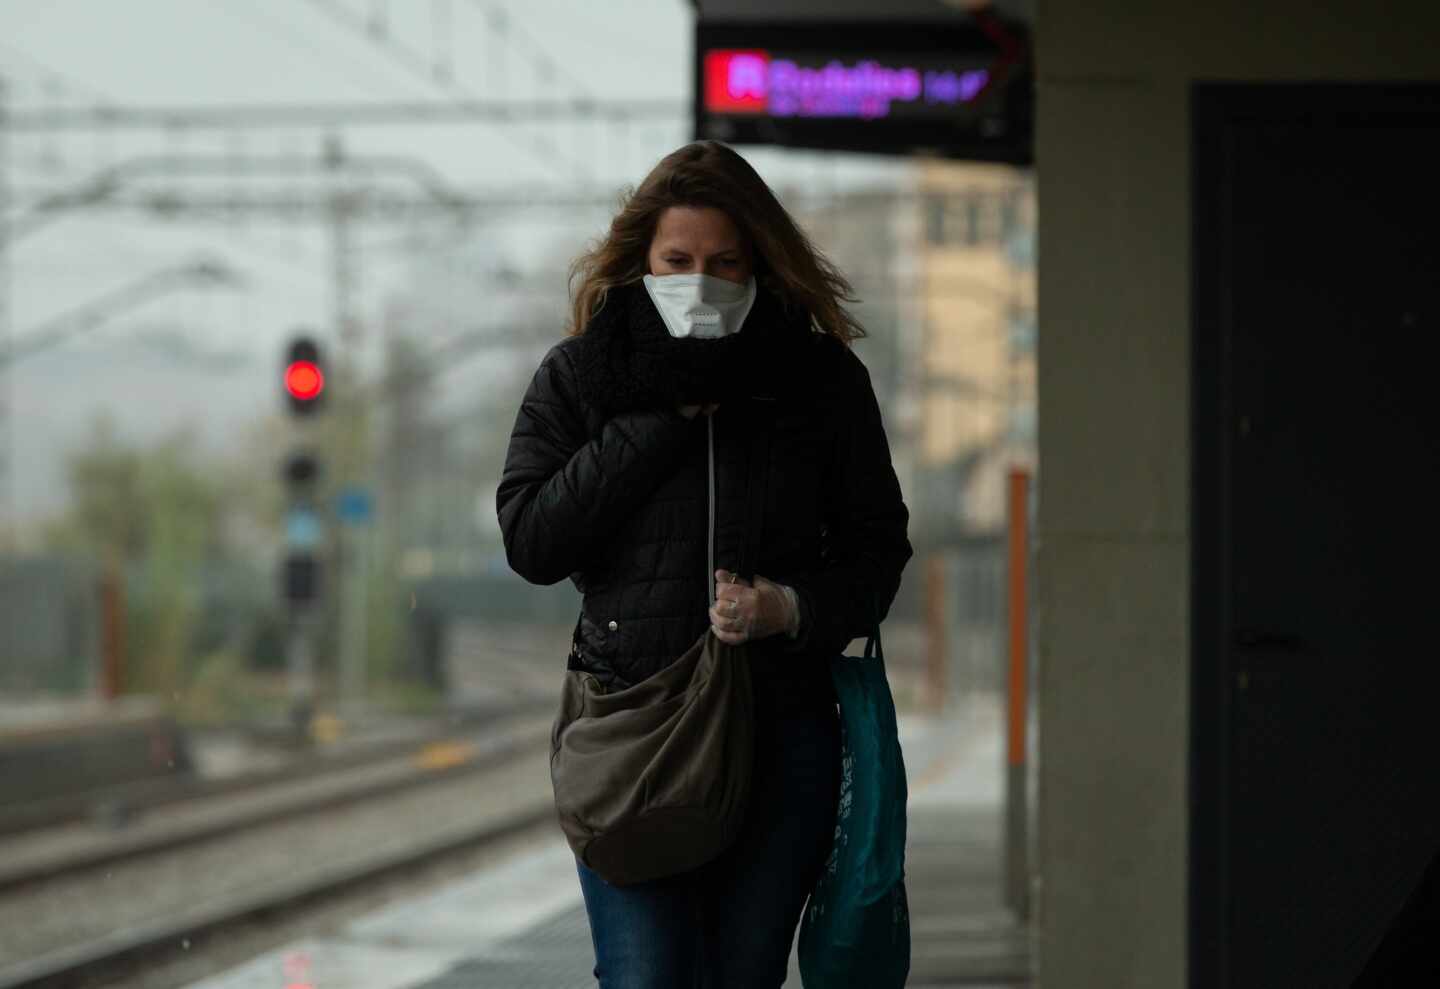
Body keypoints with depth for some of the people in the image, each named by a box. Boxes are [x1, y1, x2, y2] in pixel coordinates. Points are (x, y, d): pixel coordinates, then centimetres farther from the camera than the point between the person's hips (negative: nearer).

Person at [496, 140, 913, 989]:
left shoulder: (824, 380, 6)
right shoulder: (581, 377, 6)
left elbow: (878, 551, 10)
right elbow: (531, 543, -4)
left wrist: (793, 609, -11)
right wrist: (660, 420, -9)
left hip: (781, 734, 1)